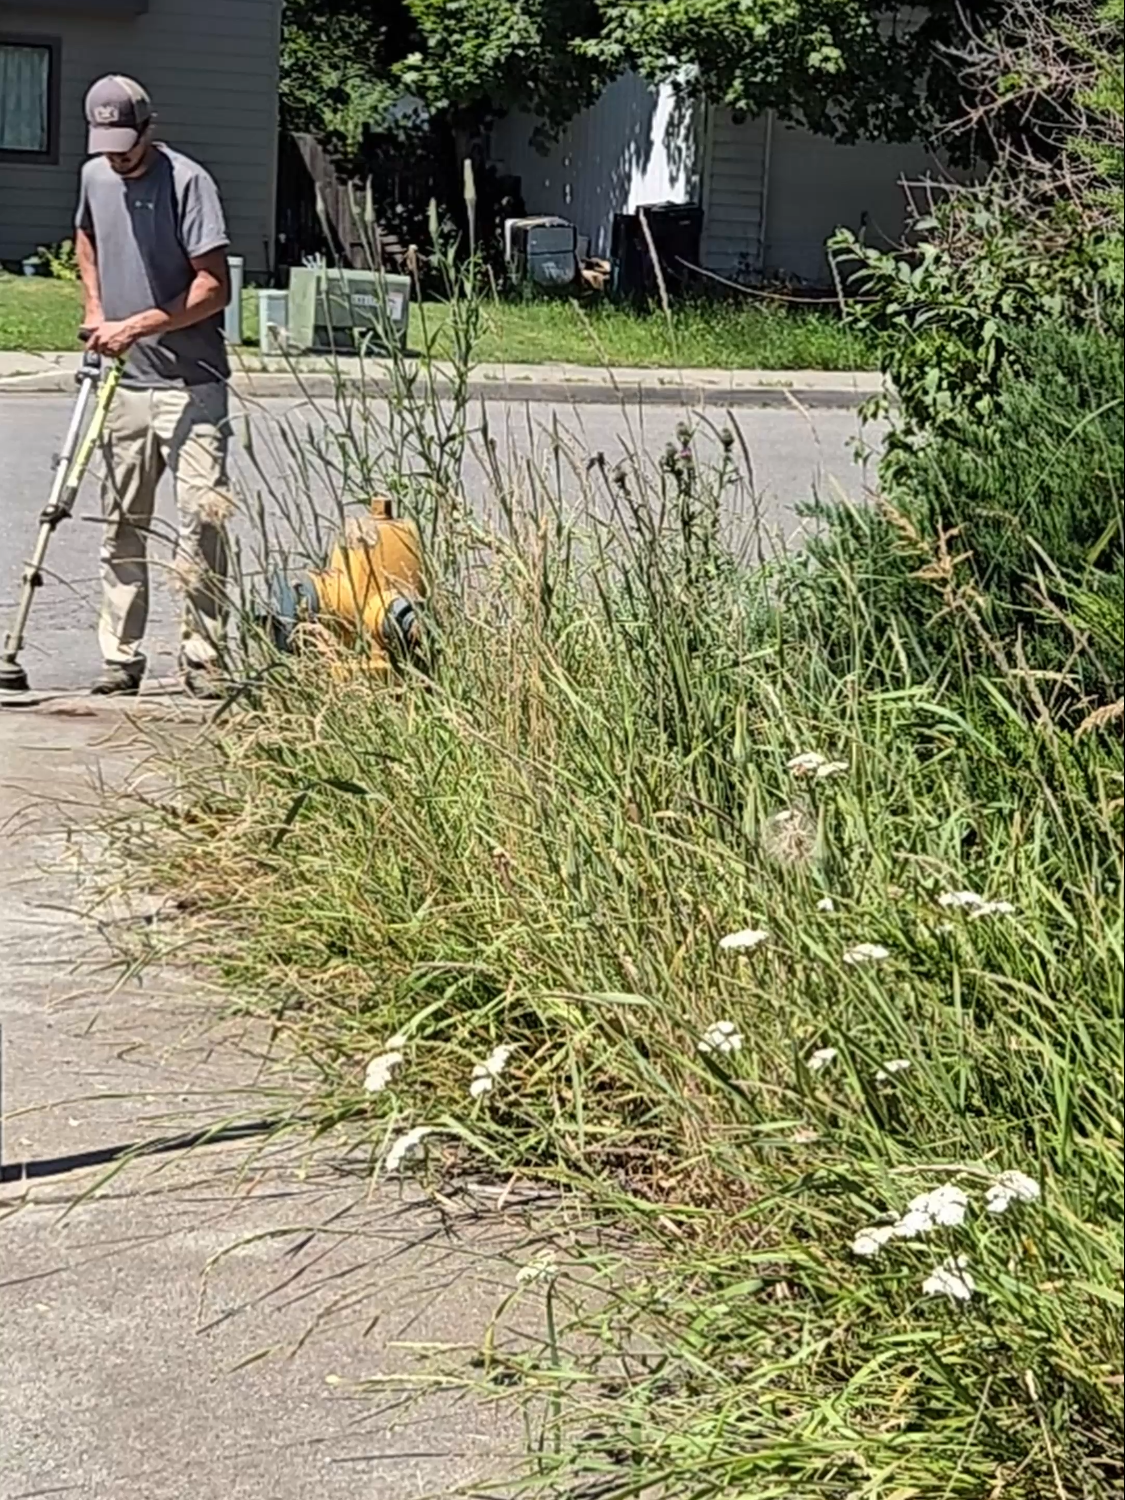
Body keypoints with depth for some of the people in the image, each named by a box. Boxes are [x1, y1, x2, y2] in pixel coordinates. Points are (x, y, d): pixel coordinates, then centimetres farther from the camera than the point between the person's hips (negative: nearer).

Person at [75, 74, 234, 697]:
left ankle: (202, 657, -3)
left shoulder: (187, 182, -11)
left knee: (200, 521, -9)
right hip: (122, 384, 6)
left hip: (190, 385, -6)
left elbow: (214, 288, -16)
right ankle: (121, 657, 16)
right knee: (123, 526, 9)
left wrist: (135, 326, -16)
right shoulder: (95, 177, 9)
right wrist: (94, 307, 15)